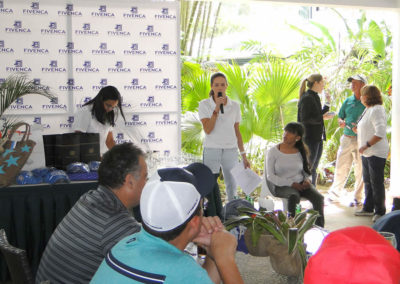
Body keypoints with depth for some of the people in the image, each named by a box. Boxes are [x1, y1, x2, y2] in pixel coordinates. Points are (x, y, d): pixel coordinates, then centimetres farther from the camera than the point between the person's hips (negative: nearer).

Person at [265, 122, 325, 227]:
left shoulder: (301, 151, 8)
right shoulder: (273, 151, -2)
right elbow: (270, 176, -5)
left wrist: (307, 180, -5)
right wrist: (291, 183, -14)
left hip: (300, 183, 4)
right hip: (281, 186, -3)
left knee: (318, 197, -24)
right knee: (294, 196, -37)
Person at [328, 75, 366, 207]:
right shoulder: (348, 101, 12)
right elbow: (340, 117, 18)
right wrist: (341, 122, -4)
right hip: (346, 139, 4)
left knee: (360, 170, 1)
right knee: (341, 167, 8)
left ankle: (357, 198, 13)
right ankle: (334, 194, 22)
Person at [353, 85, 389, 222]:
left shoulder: (377, 110, -17)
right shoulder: (368, 110, 14)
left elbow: (380, 133, -25)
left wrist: (366, 145, -23)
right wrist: (358, 130, 10)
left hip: (376, 153, -10)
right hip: (367, 153, 10)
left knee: (377, 183, -3)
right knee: (367, 181, 17)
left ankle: (380, 212, 6)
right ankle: (368, 208, 27)